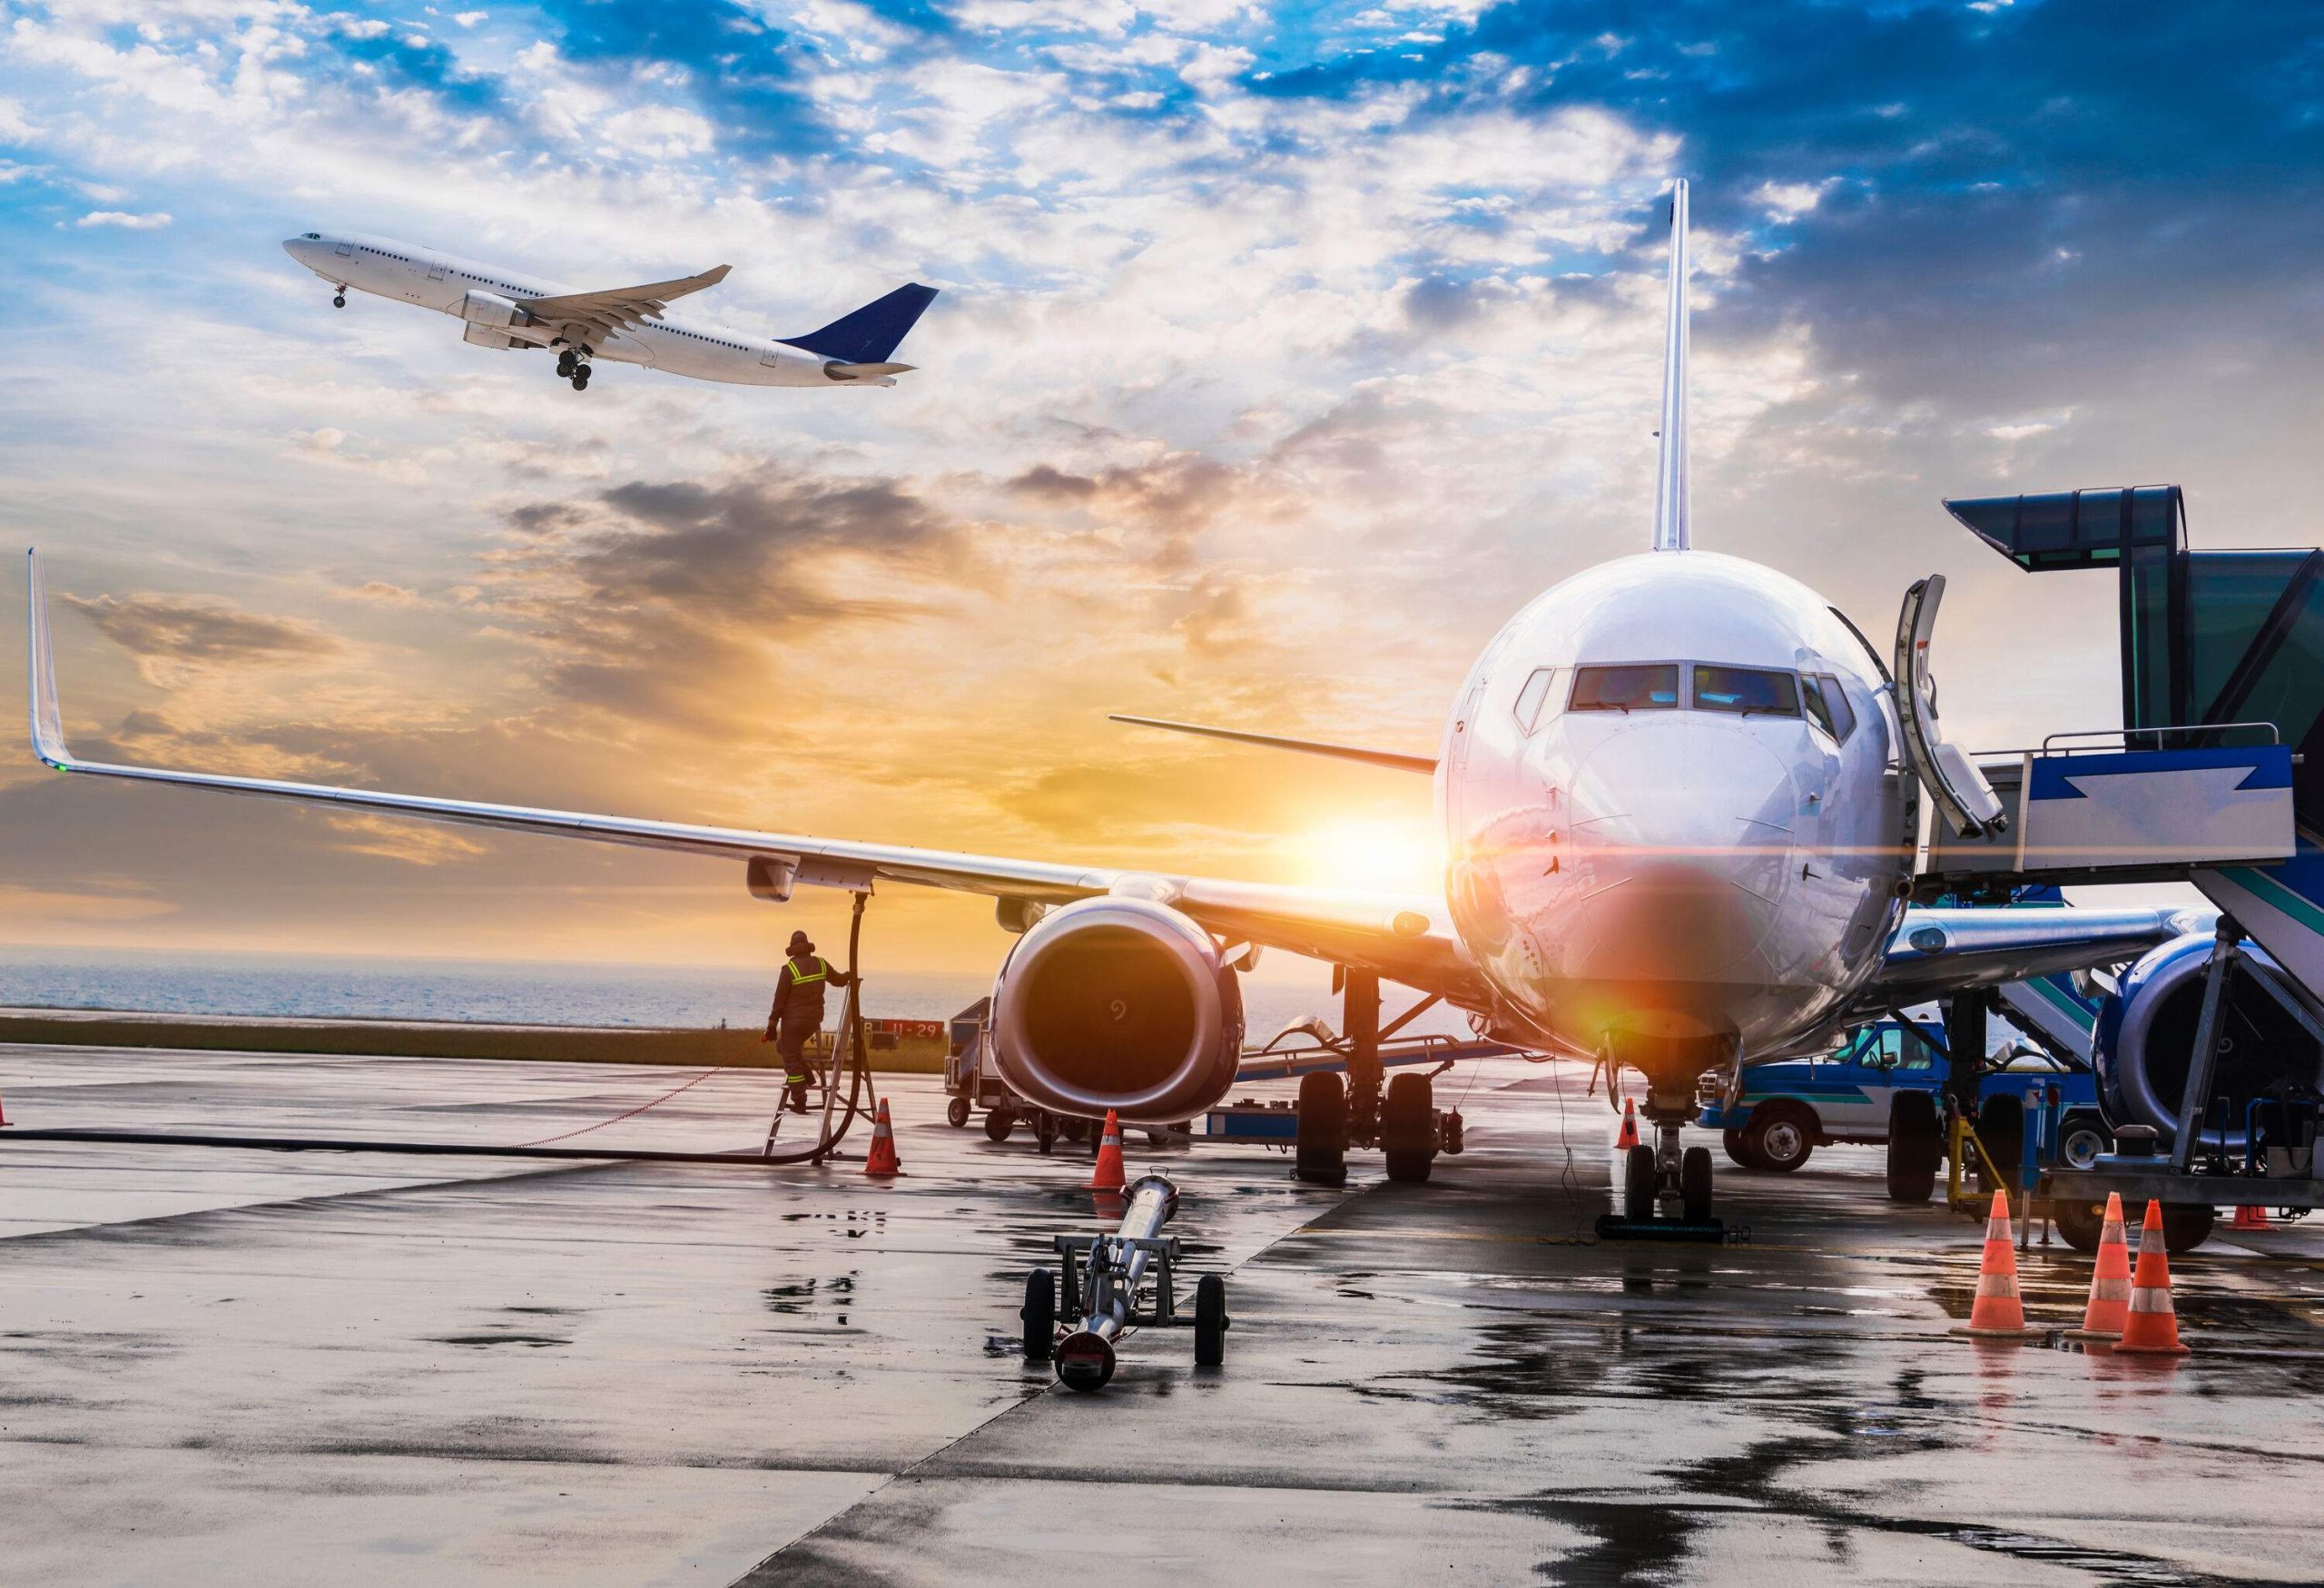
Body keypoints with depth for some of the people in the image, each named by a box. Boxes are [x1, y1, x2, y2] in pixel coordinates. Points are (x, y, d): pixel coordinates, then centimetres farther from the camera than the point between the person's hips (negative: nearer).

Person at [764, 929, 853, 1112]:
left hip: (793, 1020, -6)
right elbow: (838, 979, 20)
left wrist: (772, 1025, -5)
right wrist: (848, 976, 44)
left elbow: (779, 1000, -11)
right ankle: (806, 1075, 12)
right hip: (814, 1020, 6)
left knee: (792, 1059, 1)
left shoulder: (789, 969, -12)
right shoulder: (821, 965, 2)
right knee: (784, 1046, 28)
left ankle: (799, 1102, -1)